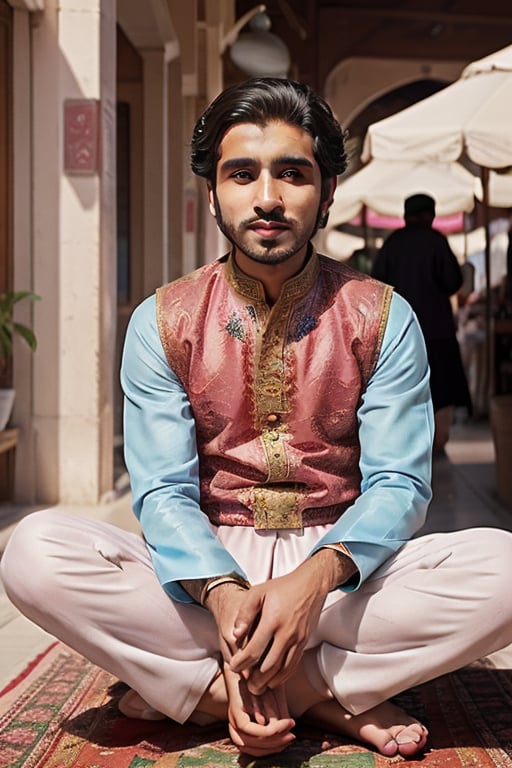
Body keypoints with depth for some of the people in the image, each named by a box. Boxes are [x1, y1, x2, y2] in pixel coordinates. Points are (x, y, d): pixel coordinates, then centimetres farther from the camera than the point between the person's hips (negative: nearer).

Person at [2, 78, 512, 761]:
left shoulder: (382, 319, -1)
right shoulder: (161, 323, 0)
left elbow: (399, 483, -7)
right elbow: (164, 491, -6)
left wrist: (317, 579, -28)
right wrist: (224, 593, -28)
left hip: (342, 568, 0)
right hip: (205, 568, 1)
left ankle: (201, 685, -22)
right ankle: (333, 697, -23)